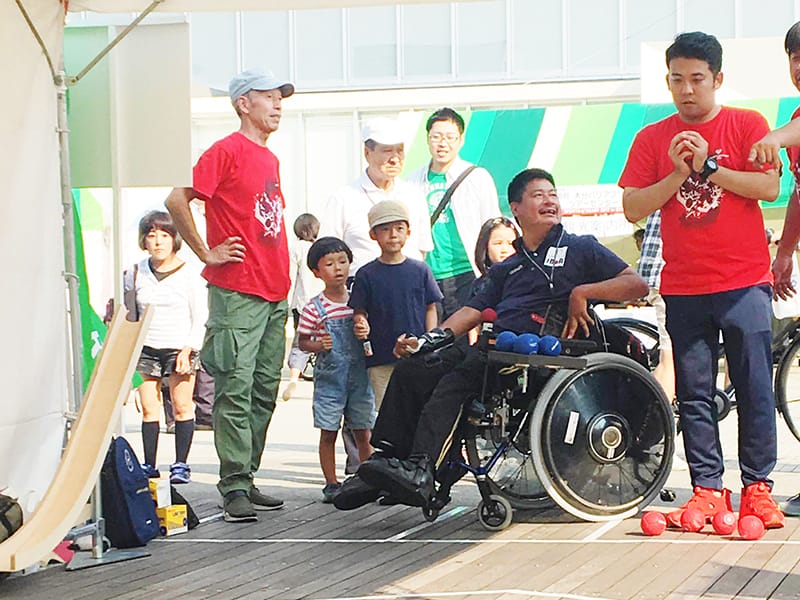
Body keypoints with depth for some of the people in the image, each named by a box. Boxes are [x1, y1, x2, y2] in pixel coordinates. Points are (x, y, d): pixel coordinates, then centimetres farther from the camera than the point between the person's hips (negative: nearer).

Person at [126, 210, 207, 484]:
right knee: (149, 408, 3)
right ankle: (149, 465, 9)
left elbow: (200, 318, -3)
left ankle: (181, 465, 3)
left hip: (180, 348, -3)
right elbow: (131, 313, 16)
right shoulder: (135, 274, 4)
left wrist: (188, 350, -12)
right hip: (147, 348, 3)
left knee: (182, 406, -4)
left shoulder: (188, 275, -5)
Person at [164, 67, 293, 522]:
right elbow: (177, 200, -13)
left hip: (274, 295, 8)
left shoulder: (270, 158, 19)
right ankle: (235, 488, -7)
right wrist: (206, 253, -10)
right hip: (237, 293, -8)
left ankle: (247, 480, 17)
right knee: (236, 390, -9)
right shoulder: (227, 151, -6)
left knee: (265, 392, 10)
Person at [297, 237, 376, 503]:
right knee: (328, 433, 2)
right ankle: (331, 484, 11)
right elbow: (302, 341, 1)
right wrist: (319, 345, -18)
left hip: (359, 375, 3)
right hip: (329, 378, -2)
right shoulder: (314, 308, -5)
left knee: (363, 433, 6)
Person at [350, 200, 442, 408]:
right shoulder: (366, 274, 2)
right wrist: (360, 325, -20)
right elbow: (359, 311, 3)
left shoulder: (420, 270, 5)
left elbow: (431, 309, 8)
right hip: (381, 360, -1)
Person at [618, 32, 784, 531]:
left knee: (755, 388, -2)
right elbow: (633, 208, 2)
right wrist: (679, 172, -10)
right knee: (694, 393, 2)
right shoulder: (652, 139, 9)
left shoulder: (747, 125, 4)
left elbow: (769, 187, -8)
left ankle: (758, 485, 5)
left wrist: (708, 166, -14)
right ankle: (708, 489, 7)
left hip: (745, 283, -2)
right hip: (684, 288, 2)